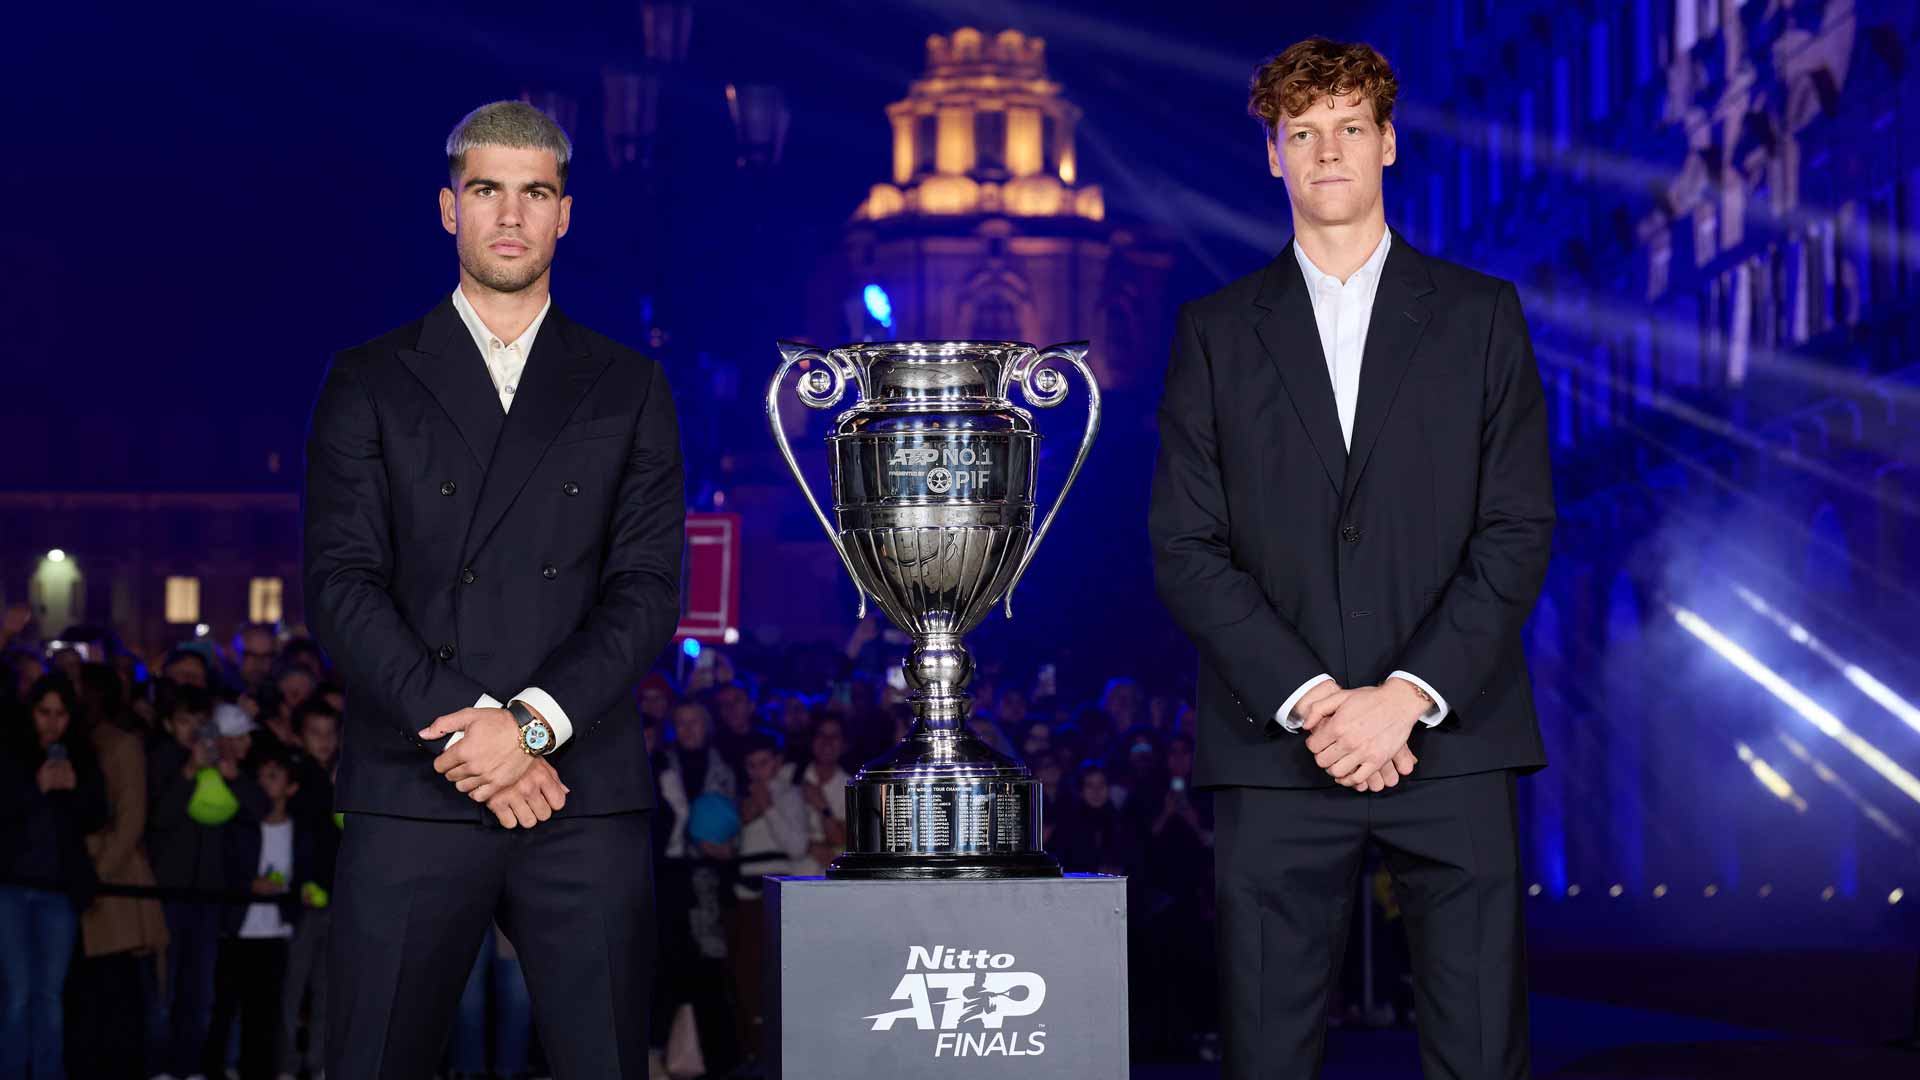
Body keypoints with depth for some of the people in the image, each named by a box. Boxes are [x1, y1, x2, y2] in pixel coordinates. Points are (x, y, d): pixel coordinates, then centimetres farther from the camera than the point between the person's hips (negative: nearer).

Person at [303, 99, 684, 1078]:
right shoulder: (370, 382, 10)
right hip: (411, 795, -1)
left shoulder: (629, 390, 13)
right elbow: (341, 584, 0)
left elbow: (647, 589, 3)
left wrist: (531, 723, -12)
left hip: (584, 794, 1)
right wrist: (455, 727, -12)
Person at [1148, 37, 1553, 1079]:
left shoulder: (1480, 316, 9)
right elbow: (1186, 547, 2)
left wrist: (1406, 698, -10)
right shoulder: (1216, 331, 9)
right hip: (1275, 749, 0)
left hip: (1450, 739, 0)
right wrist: (1310, 702, -10)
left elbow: (1519, 531, 2)